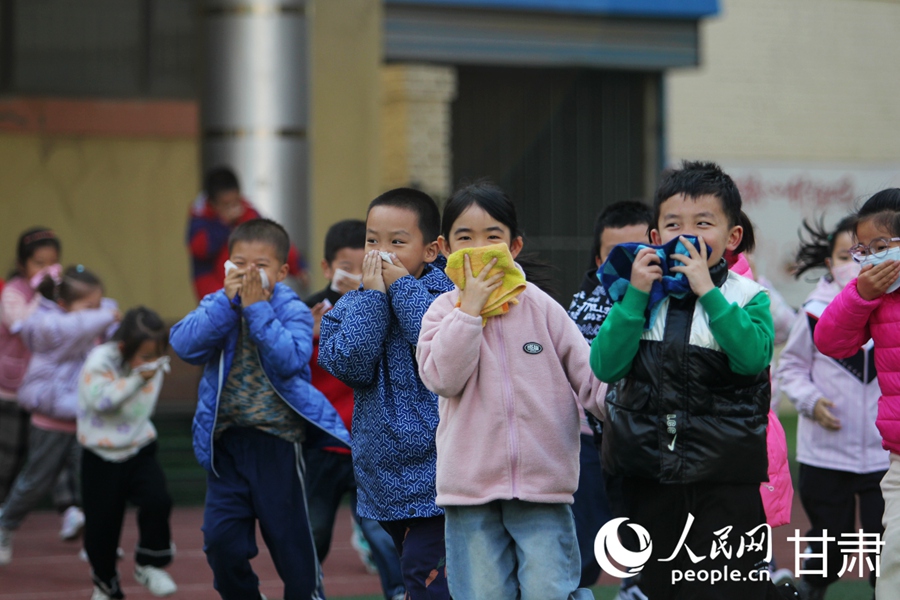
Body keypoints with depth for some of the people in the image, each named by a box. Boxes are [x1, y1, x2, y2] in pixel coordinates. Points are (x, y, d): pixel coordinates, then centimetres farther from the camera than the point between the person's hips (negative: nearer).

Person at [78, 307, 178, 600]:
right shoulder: (100, 361, -17)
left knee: (157, 501, -22)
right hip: (101, 457, -3)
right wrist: (137, 378, -30)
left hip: (139, 452, 3)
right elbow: (100, 400, -30)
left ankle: (148, 565, -1)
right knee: (101, 523, 3)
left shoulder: (156, 365, -1)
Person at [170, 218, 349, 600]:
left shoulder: (293, 311, -5)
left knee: (289, 535, 4)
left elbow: (289, 361, -21)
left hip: (276, 441, -3)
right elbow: (185, 345, -13)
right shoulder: (216, 306, 5)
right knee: (221, 539, 0)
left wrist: (258, 308, -21)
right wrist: (228, 302, -19)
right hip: (226, 440, 3)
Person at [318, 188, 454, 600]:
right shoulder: (351, 306, 5)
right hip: (386, 471, 6)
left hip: (435, 467, -6)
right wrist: (373, 295, -13)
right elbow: (352, 365, -12)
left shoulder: (445, 294, -7)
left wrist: (402, 287, -18)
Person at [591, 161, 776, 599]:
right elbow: (605, 366, -7)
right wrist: (635, 296, -13)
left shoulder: (748, 298, -2)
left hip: (726, 480, -4)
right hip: (650, 475, 4)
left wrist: (707, 291, -21)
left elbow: (751, 358, -23)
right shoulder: (640, 293, 5)